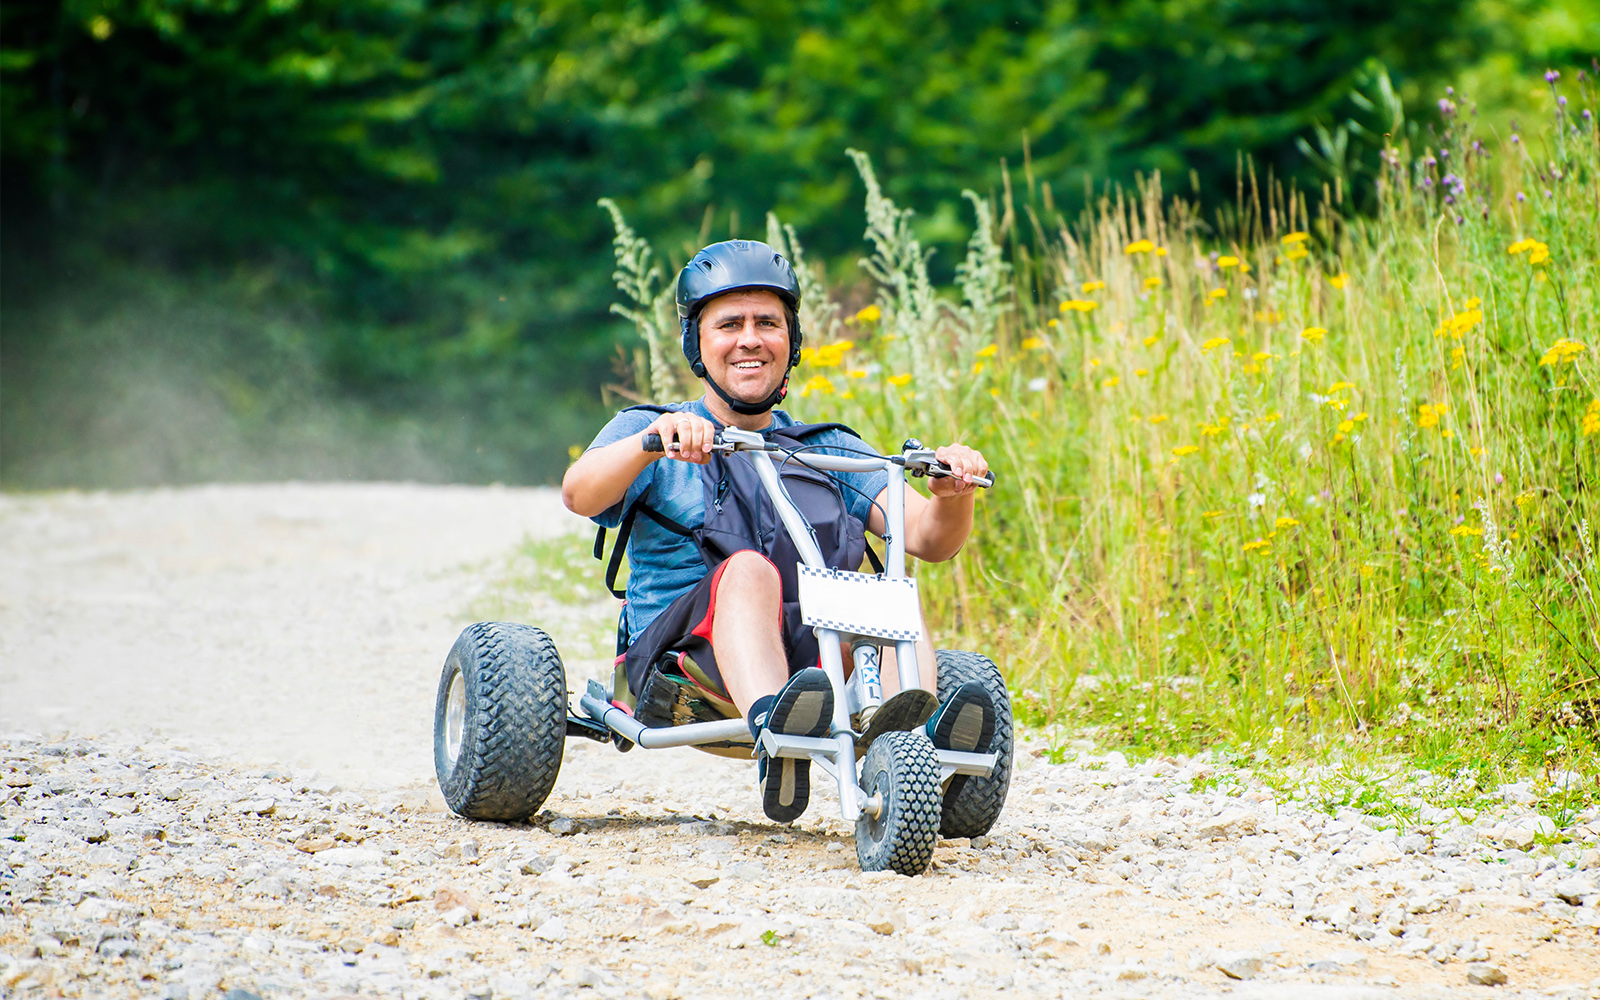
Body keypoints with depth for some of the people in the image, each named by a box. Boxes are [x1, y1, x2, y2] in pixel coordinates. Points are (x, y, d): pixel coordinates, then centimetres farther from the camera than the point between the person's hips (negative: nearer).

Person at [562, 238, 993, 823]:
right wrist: (652, 442, -27)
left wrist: (952, 494, -14)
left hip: (821, 653, 3)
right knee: (748, 569, -34)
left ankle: (916, 734, -53)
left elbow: (929, 537, 9)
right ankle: (773, 730, -63)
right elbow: (579, 495, -8)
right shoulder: (646, 430, 15)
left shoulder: (832, 450, 24)